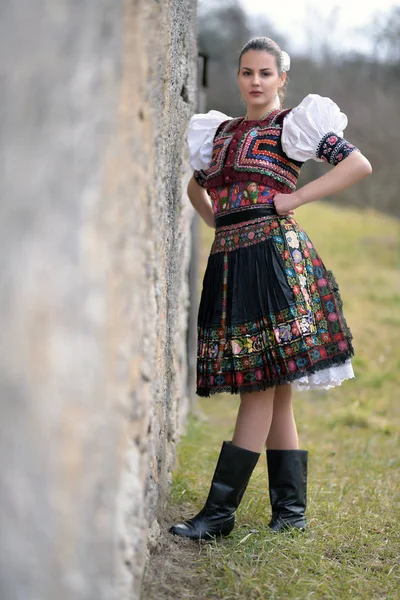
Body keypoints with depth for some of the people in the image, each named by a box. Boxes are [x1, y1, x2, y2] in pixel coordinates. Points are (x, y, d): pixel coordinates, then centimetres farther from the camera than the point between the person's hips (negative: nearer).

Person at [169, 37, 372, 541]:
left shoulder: (291, 125, 2)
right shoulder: (223, 131, 19)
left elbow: (359, 164, -8)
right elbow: (196, 184, 35)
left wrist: (292, 199, -9)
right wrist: (216, 219, 16)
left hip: (273, 255, -7)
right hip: (229, 261, 7)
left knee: (261, 386, -7)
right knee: (273, 391, 8)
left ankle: (219, 511, -8)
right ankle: (291, 509, 13)